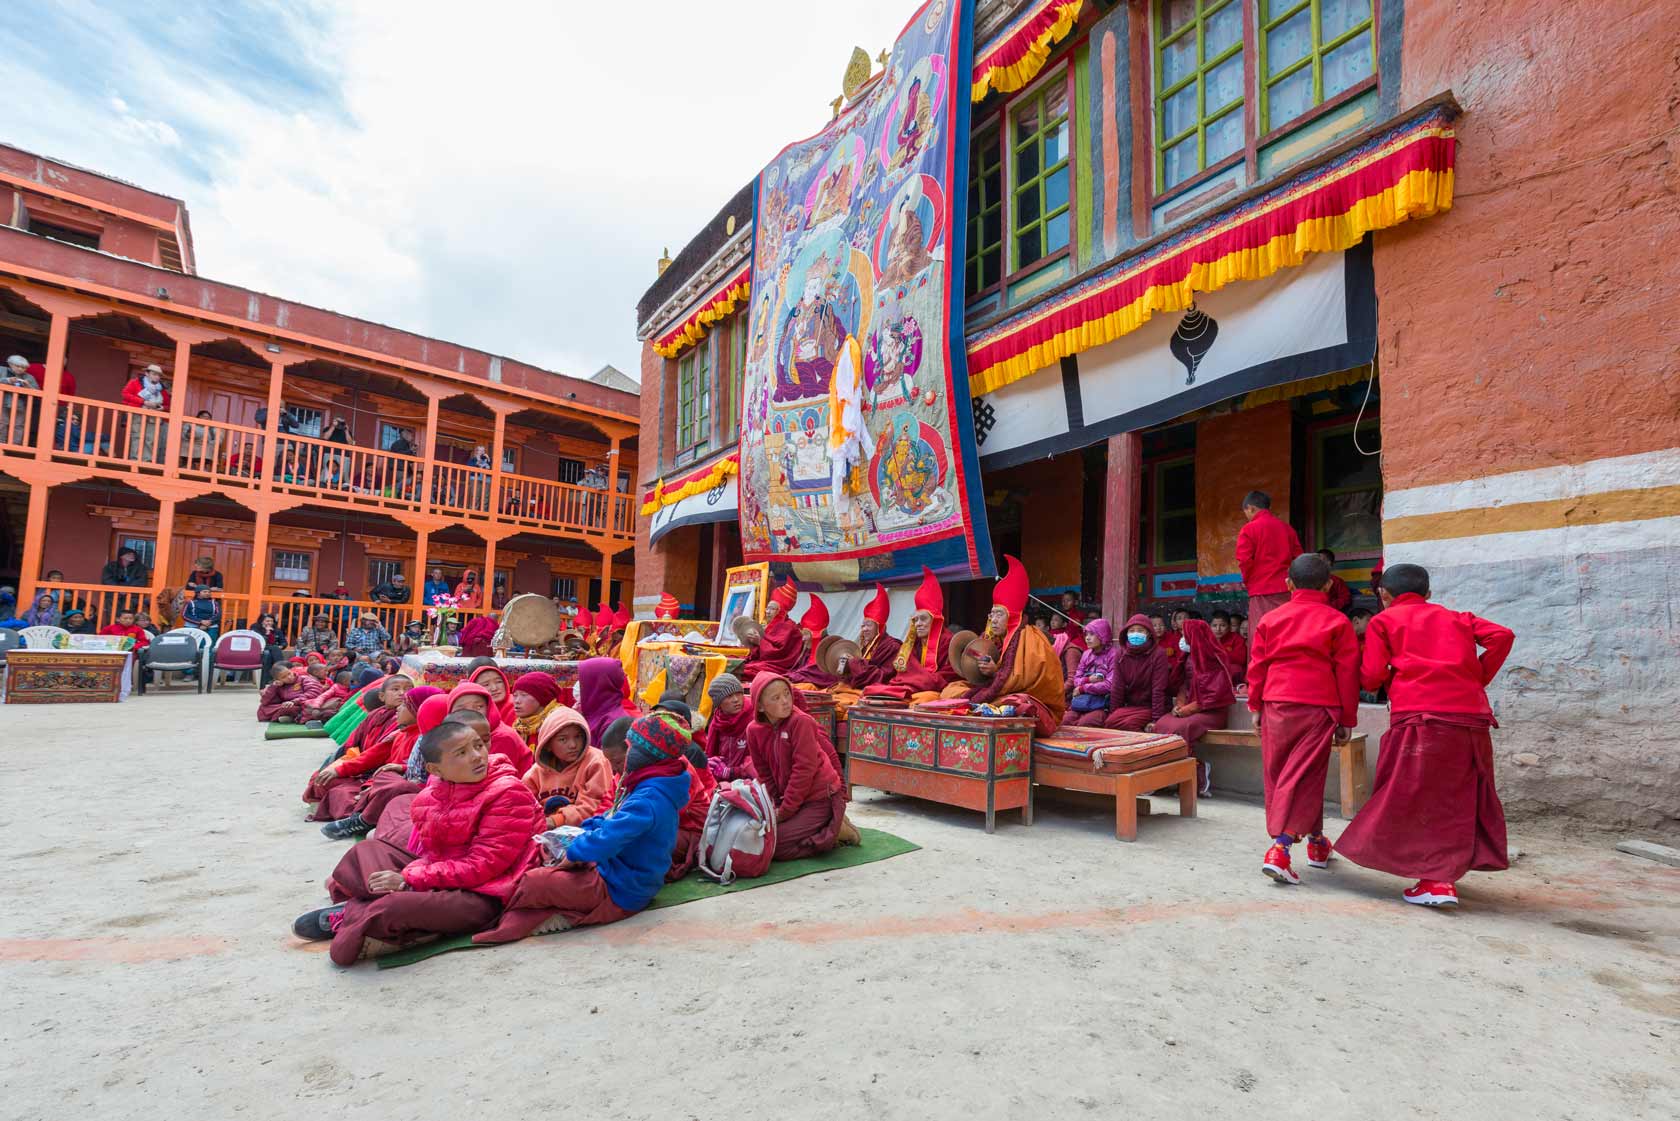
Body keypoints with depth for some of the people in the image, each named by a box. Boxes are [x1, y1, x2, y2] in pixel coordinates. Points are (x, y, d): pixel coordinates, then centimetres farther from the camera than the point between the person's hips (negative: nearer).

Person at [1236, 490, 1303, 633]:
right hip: (1287, 590, 5)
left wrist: (1247, 581, 5)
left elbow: (1245, 561, -12)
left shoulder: (1249, 529, -6)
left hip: (1262, 591, -5)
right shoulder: (1287, 527, 11)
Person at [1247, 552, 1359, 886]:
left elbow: (1257, 666, 8)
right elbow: (1347, 672, 1)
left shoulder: (1270, 618, 7)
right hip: (1318, 707, -2)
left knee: (1277, 775, 15)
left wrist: (1255, 706, 16)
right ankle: (1279, 849, -10)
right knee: (1303, 776, -2)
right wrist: (1347, 719, 7)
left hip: (1276, 705, 2)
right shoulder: (1337, 621, 2)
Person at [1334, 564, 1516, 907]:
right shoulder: (1457, 618, 23)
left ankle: (1437, 881, -4)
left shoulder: (1383, 621, 9)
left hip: (1420, 717, -5)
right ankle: (1450, 870, 24)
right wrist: (1478, 678, 14)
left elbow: (1371, 677, 0)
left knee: (1417, 799, 1)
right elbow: (1502, 636, 6)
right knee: (1460, 799, 16)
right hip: (1473, 716, 5)